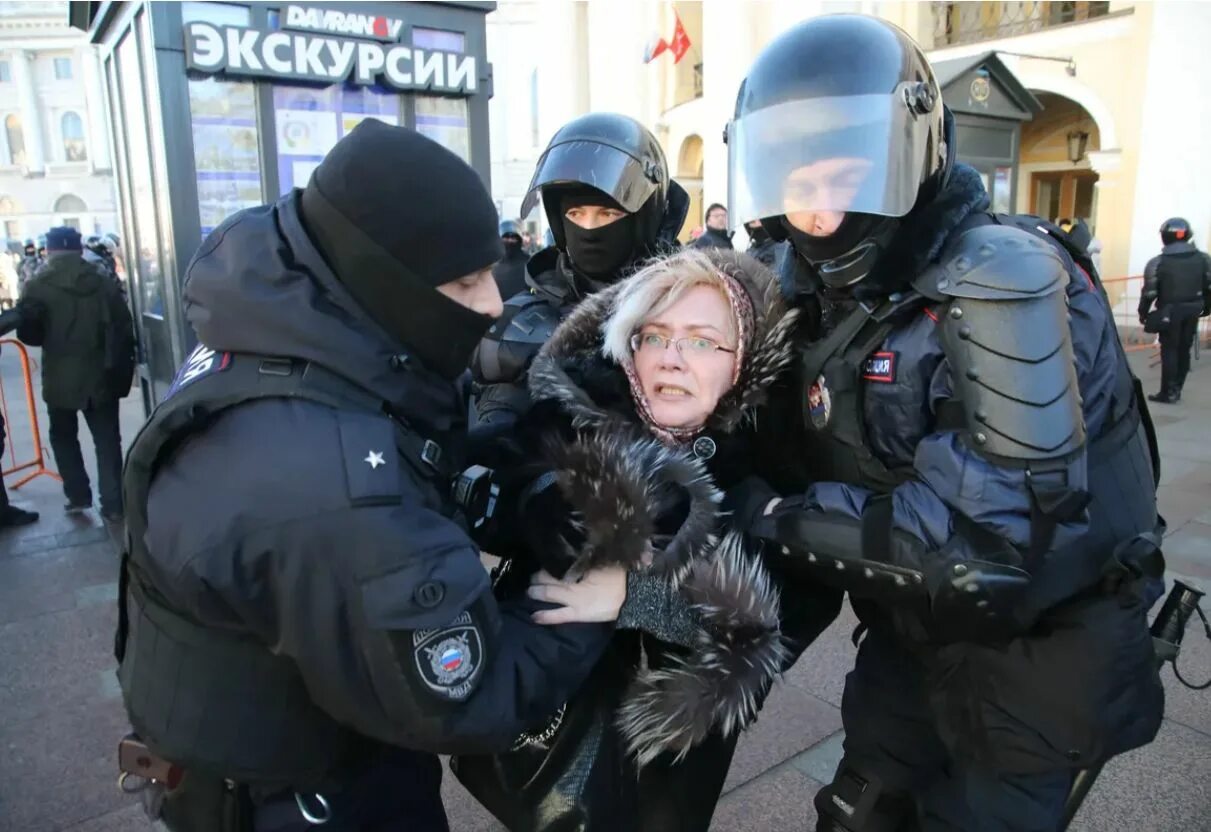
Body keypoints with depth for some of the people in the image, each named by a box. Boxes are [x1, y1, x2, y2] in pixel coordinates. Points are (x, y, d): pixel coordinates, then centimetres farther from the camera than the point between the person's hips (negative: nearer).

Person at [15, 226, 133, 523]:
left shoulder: (39, 286, -7)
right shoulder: (104, 282, 1)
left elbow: (27, 334, -6)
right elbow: (124, 329, 1)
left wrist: (51, 336, 17)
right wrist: (124, 371, 9)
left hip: (61, 379, -1)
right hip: (101, 376, 2)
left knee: (64, 437, 19)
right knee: (107, 441, 6)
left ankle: (78, 496, 19)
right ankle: (113, 504, 5)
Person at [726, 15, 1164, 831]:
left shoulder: (998, 280, -26)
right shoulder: (827, 293, -2)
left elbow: (995, 537, -34)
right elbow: (796, 452, 2)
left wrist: (774, 516, -30)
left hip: (1033, 653, -6)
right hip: (916, 633, 7)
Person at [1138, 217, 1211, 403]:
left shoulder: (1157, 262, -9)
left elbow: (1150, 292, -8)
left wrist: (1143, 312, 3)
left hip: (1170, 312, -4)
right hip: (1192, 311, 4)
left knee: (1169, 351, 1)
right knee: (1184, 350, 12)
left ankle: (1168, 393, 1)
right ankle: (1175, 390, 19)